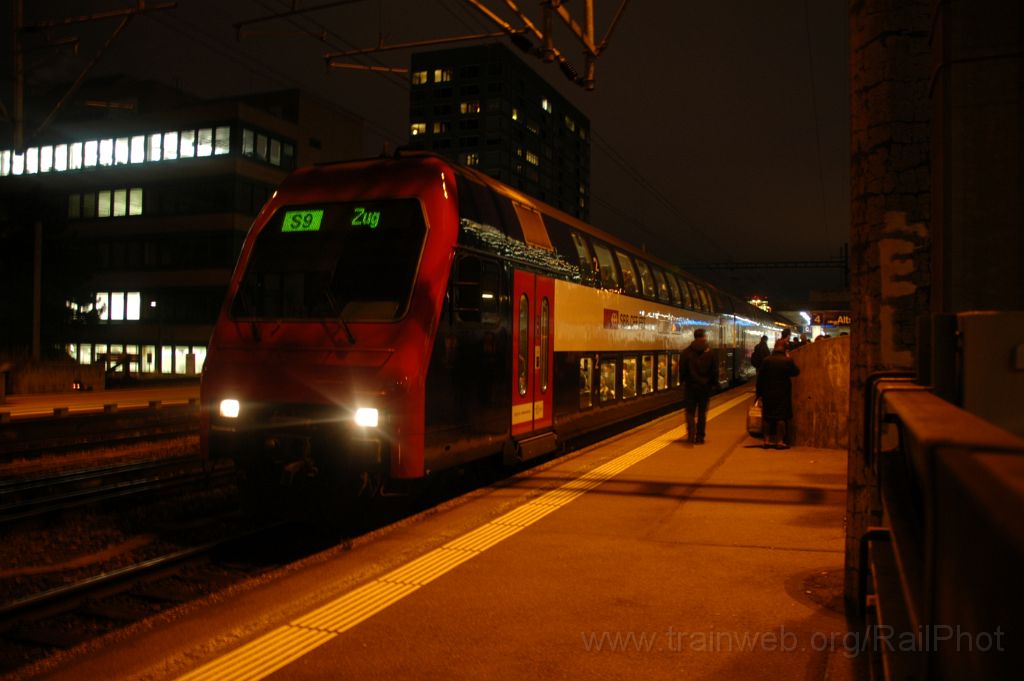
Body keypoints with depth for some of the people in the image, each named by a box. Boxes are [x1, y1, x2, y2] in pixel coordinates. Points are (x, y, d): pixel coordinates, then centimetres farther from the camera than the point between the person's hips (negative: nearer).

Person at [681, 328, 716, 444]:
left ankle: (691, 433, -16)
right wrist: (712, 383, 9)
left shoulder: (687, 351, -5)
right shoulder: (710, 352, -1)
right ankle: (700, 437, 11)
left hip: (690, 386, -1)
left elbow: (682, 368, -4)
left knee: (690, 411, 5)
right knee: (702, 412, 10)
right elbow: (714, 369, 0)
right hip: (705, 386, 1)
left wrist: (684, 381, 8)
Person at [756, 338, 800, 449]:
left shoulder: (767, 360, -4)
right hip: (782, 394, -2)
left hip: (768, 393, 2)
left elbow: (760, 377, -2)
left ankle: (767, 440, 12)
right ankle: (780, 441, 2)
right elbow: (796, 372, 5)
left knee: (767, 417, 9)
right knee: (781, 417, 2)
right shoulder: (787, 361, -9)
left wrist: (759, 392, 5)